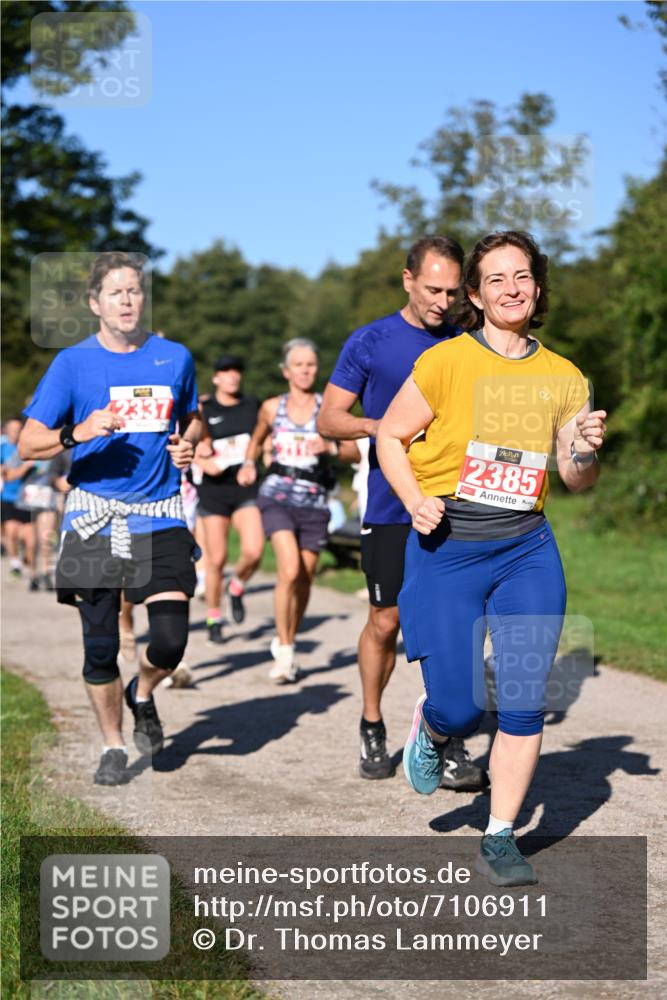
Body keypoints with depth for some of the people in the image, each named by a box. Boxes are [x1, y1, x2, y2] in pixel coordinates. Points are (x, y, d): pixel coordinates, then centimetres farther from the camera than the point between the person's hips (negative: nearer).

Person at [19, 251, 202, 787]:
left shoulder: (174, 357, 7)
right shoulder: (72, 363, -1)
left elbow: (192, 418, 24)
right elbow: (27, 444, -3)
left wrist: (188, 445, 1)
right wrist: (77, 433, -21)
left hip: (160, 516, 1)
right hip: (94, 517, -1)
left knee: (171, 641, -9)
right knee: (100, 646, 2)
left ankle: (142, 694, 25)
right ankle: (113, 746, 24)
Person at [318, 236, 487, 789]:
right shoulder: (370, 341, 1)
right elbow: (328, 418, 2)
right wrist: (381, 426, -15)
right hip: (390, 509, -2)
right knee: (386, 622, 5)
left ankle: (448, 743, 3)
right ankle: (372, 728, 26)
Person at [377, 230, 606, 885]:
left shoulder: (563, 378, 6)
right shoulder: (447, 361, -5)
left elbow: (576, 481, 13)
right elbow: (390, 436, 2)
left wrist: (587, 451, -10)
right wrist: (415, 500, -14)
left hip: (526, 549, 3)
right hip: (446, 546, -3)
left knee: (525, 702, -3)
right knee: (459, 708, -5)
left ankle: (500, 840, 12)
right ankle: (431, 729, 34)